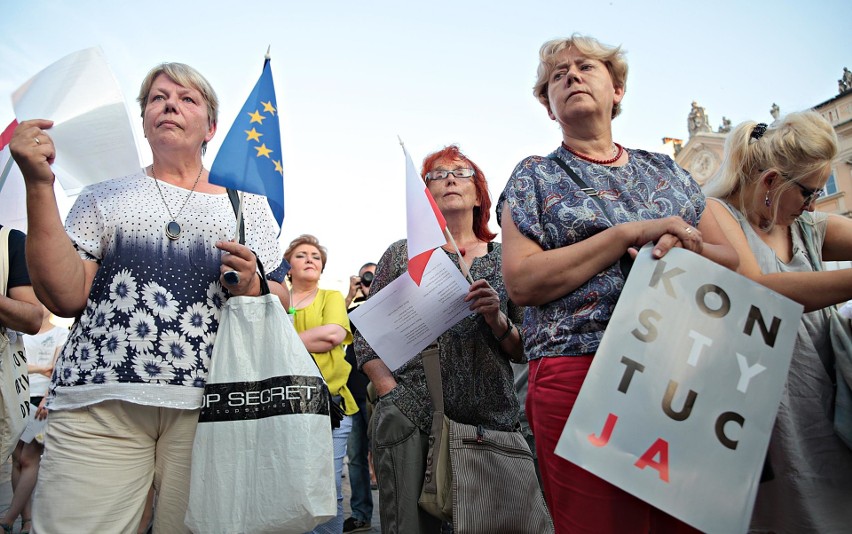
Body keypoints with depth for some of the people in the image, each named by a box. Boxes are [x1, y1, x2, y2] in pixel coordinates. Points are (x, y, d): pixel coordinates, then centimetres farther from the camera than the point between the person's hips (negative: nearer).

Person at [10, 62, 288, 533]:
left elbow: (282, 304, 13)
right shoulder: (104, 196, 14)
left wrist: (252, 286, -10)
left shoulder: (247, 202, 14)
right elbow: (65, 298, 1)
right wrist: (39, 186, -3)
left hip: (209, 404, 0)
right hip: (100, 404, 1)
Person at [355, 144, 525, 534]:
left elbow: (525, 351, 9)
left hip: (491, 416, 2)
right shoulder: (403, 253, 8)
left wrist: (498, 320, -10)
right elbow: (366, 338, 7)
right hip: (412, 417, -1)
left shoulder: (504, 258, 10)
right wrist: (391, 392, -7)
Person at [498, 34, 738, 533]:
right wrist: (631, 233, -13)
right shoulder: (535, 176, 5)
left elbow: (731, 261, 14)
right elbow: (521, 281, -10)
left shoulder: (666, 170, 16)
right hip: (578, 375, -3)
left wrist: (687, 246, -9)